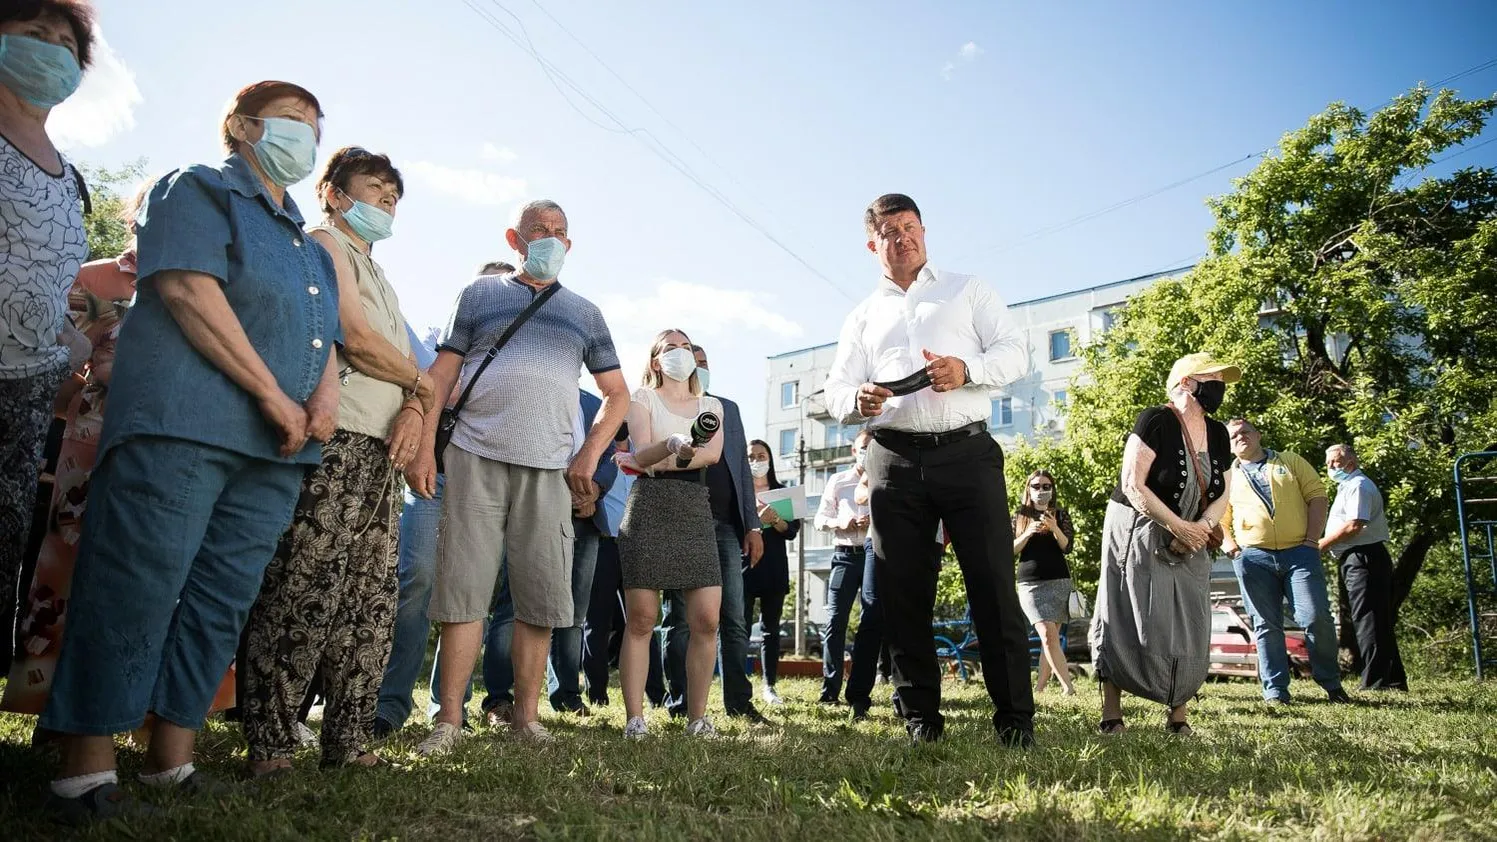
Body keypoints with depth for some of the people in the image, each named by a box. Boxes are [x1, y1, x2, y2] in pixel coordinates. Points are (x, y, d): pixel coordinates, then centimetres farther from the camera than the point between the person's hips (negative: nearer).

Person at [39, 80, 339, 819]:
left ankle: (172, 762, 13)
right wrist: (274, 396, -14)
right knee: (136, 590, -7)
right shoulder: (200, 189, 5)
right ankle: (86, 773, 1)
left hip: (274, 451, 7)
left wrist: (326, 390, -1)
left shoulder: (307, 244, 27)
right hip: (182, 425, -7)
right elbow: (188, 287, -11)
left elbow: (325, 334, 23)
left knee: (220, 604, 6)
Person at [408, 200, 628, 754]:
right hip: (475, 458, -1)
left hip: (548, 469, 2)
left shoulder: (584, 314, 18)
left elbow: (617, 395, 18)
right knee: (463, 589, -2)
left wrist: (589, 455, 4)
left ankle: (526, 718, 12)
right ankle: (449, 719, 6)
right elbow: (441, 375, 8)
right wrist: (425, 448, -3)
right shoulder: (481, 294, 14)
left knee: (540, 598, 2)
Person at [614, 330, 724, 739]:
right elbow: (640, 453, -4)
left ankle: (697, 716, 4)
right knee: (640, 619, -6)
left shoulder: (711, 405, 20)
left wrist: (652, 463, -8)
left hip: (695, 509, 3)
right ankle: (634, 718, 0)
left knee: (706, 618, -7)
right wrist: (674, 445, -27)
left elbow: (712, 454, 0)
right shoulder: (643, 398, 12)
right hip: (649, 506, -3)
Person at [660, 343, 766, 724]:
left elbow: (743, 467, 16)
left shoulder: (728, 409, 19)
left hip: (726, 525, 4)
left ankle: (739, 702, 7)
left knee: (734, 619, 3)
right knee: (681, 618, 1)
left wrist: (753, 525, 9)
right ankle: (680, 702, 8)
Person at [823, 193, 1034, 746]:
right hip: (893, 459, 2)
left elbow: (1014, 352, 6)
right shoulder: (862, 317, 21)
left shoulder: (967, 291, 17)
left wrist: (967, 369, -15)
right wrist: (858, 399, -14)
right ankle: (920, 717, 13)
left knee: (993, 585, -6)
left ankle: (1014, 718, 3)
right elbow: (836, 391, 11)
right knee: (903, 592, 3)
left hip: (967, 451, -2)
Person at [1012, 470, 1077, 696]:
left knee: (1050, 638, -3)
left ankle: (1039, 687, 5)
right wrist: (1028, 533, -13)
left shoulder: (1060, 515, 9)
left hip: (1059, 582, 1)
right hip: (1030, 584, -1)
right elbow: (1010, 550, 3)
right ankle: (1068, 688, -18)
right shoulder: (1020, 516, 11)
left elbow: (1067, 548, -3)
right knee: (1048, 635, -16)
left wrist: (1055, 529, -21)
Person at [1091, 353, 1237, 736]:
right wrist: (1177, 525, -23)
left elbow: (1221, 496, 7)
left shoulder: (1218, 434, 8)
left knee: (1188, 627, 1)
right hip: (1138, 536, -6)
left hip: (1190, 544, 7)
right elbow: (1132, 485, -19)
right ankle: (1111, 713, 0)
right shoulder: (1156, 421, -14)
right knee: (1126, 619, -5)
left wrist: (1200, 528, -13)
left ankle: (1178, 713, 11)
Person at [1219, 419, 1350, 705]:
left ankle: (1331, 683, 12)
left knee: (1317, 618, -7)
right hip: (1252, 558, 1)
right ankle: (1275, 690, 8)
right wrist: (1227, 543, 1)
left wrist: (1312, 538, -4)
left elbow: (1317, 495, 6)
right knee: (1266, 626, 2)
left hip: (1299, 552, -1)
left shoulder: (1291, 461, 13)